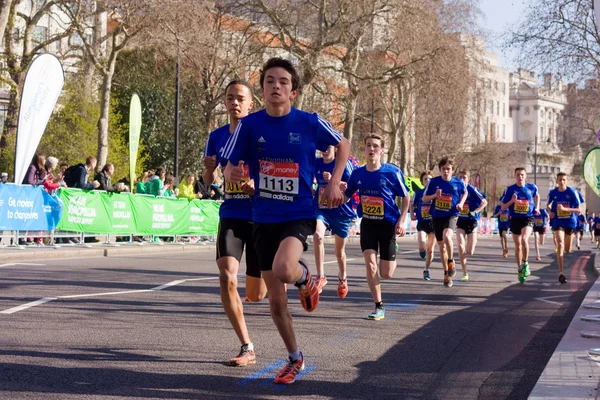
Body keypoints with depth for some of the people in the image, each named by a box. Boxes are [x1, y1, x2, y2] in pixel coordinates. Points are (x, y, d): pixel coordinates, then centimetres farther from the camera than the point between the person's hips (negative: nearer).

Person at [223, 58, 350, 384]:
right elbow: (229, 169, 0)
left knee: (283, 269, -32)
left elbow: (343, 146, 9)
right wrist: (233, 173, -24)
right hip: (263, 219, 3)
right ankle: (295, 359, 29)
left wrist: (334, 183, -3)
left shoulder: (310, 122, -8)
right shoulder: (249, 124, -4)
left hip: (299, 214, -3)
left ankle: (305, 277, 6)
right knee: (276, 298, 8)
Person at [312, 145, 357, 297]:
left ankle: (342, 278, 41)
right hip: (321, 210, 2)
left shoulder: (344, 163, -9)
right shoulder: (316, 163, 2)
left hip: (341, 211, -2)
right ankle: (320, 276, -23)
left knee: (339, 251, 12)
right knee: (317, 235, -30)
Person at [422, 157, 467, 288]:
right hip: (437, 217, 2)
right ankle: (446, 274, 28)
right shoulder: (433, 182, -5)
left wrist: (461, 203, -1)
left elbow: (465, 193, 17)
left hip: (451, 216, -2)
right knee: (441, 246, 11)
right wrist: (434, 195, -17)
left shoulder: (458, 182, -4)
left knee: (447, 236, -32)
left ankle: (451, 262, -8)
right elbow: (424, 199, 2)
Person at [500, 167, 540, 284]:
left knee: (524, 239, -27)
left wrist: (537, 208, 9)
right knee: (518, 246, 11)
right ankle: (520, 269, 25)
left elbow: (537, 195, 22)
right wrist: (512, 201, -18)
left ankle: (525, 264, -9)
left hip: (528, 219, -2)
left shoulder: (531, 187, -2)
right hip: (515, 219, 2)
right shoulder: (510, 189, -4)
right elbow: (503, 207, -2)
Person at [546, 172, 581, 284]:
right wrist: (549, 211, -6)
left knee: (567, 250, 14)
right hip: (558, 222, -1)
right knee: (560, 245, -22)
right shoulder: (553, 193, -4)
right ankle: (561, 273, -25)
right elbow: (548, 205, 17)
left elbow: (579, 210, -12)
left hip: (570, 222, 1)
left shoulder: (572, 192, -11)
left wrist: (565, 209, -25)